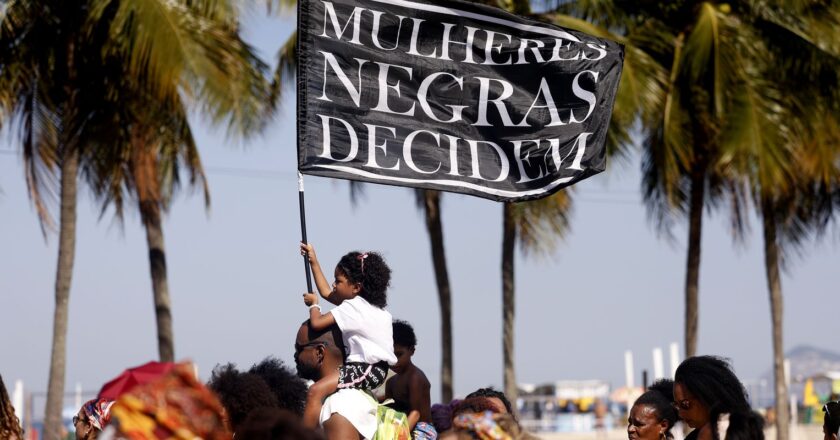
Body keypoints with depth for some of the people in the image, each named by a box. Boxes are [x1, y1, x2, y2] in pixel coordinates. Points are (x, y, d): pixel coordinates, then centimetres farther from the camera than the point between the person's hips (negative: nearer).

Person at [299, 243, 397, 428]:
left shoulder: (352, 307, -15)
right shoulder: (361, 303, 15)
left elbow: (317, 323, -20)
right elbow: (326, 293, 24)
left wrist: (313, 305, 2)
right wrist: (313, 260, 25)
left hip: (368, 369, -11)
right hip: (375, 368, 11)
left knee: (315, 391, -23)